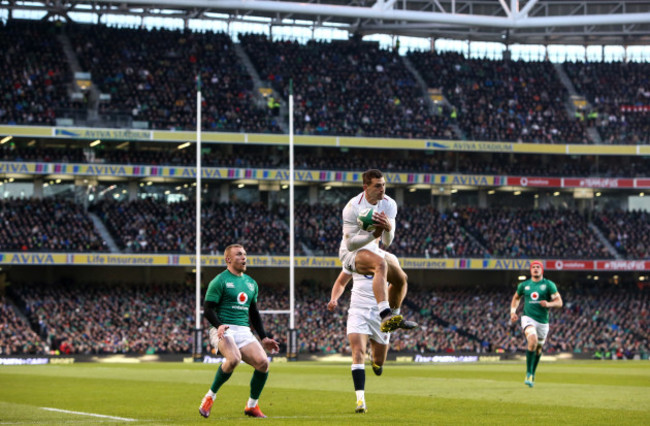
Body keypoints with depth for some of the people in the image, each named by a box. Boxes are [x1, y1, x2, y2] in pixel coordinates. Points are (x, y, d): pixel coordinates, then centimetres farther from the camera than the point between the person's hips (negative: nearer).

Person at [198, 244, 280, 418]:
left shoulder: (251, 283, 20)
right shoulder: (219, 281, -1)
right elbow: (208, 309, -6)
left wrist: (264, 338, 19)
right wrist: (219, 325, -24)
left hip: (244, 331, 6)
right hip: (223, 330, -6)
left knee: (263, 362, -16)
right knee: (234, 358, -35)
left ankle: (252, 406, 3)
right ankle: (210, 397, -15)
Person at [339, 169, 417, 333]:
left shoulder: (389, 204, -4)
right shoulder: (353, 207, -22)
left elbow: (387, 242, -7)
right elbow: (350, 244, -23)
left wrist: (388, 228, -30)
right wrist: (374, 234, -35)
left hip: (373, 251, 8)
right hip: (351, 253, -8)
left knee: (401, 278, 6)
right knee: (381, 264, -36)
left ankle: (394, 316, 35)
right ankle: (385, 315, -53)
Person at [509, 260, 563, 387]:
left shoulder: (549, 285, 0)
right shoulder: (524, 285, 7)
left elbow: (559, 302, -4)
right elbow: (516, 298, 25)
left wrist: (549, 304, -25)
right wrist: (513, 311, 10)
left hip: (543, 321, 1)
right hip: (528, 318, -1)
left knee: (538, 348, 12)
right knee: (533, 340, -28)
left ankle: (532, 375, 36)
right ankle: (528, 373, -22)